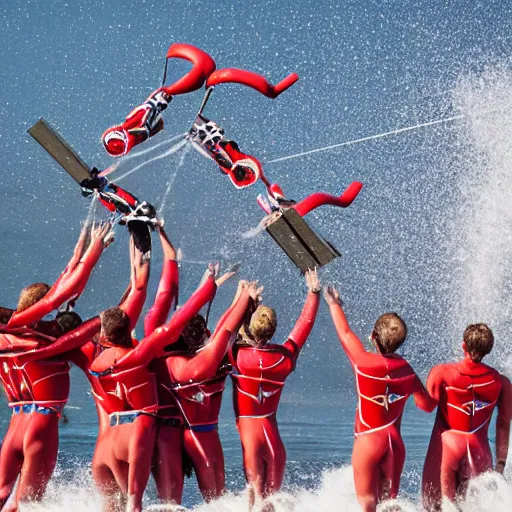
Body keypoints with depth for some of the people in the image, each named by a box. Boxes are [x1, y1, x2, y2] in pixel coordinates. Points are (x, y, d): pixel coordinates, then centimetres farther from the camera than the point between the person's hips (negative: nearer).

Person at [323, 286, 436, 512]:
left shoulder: (365, 362, -14)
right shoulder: (407, 370, -2)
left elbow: (345, 332, 1)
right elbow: (427, 405, 6)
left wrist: (334, 304, 17)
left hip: (368, 441, -4)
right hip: (395, 441, 5)